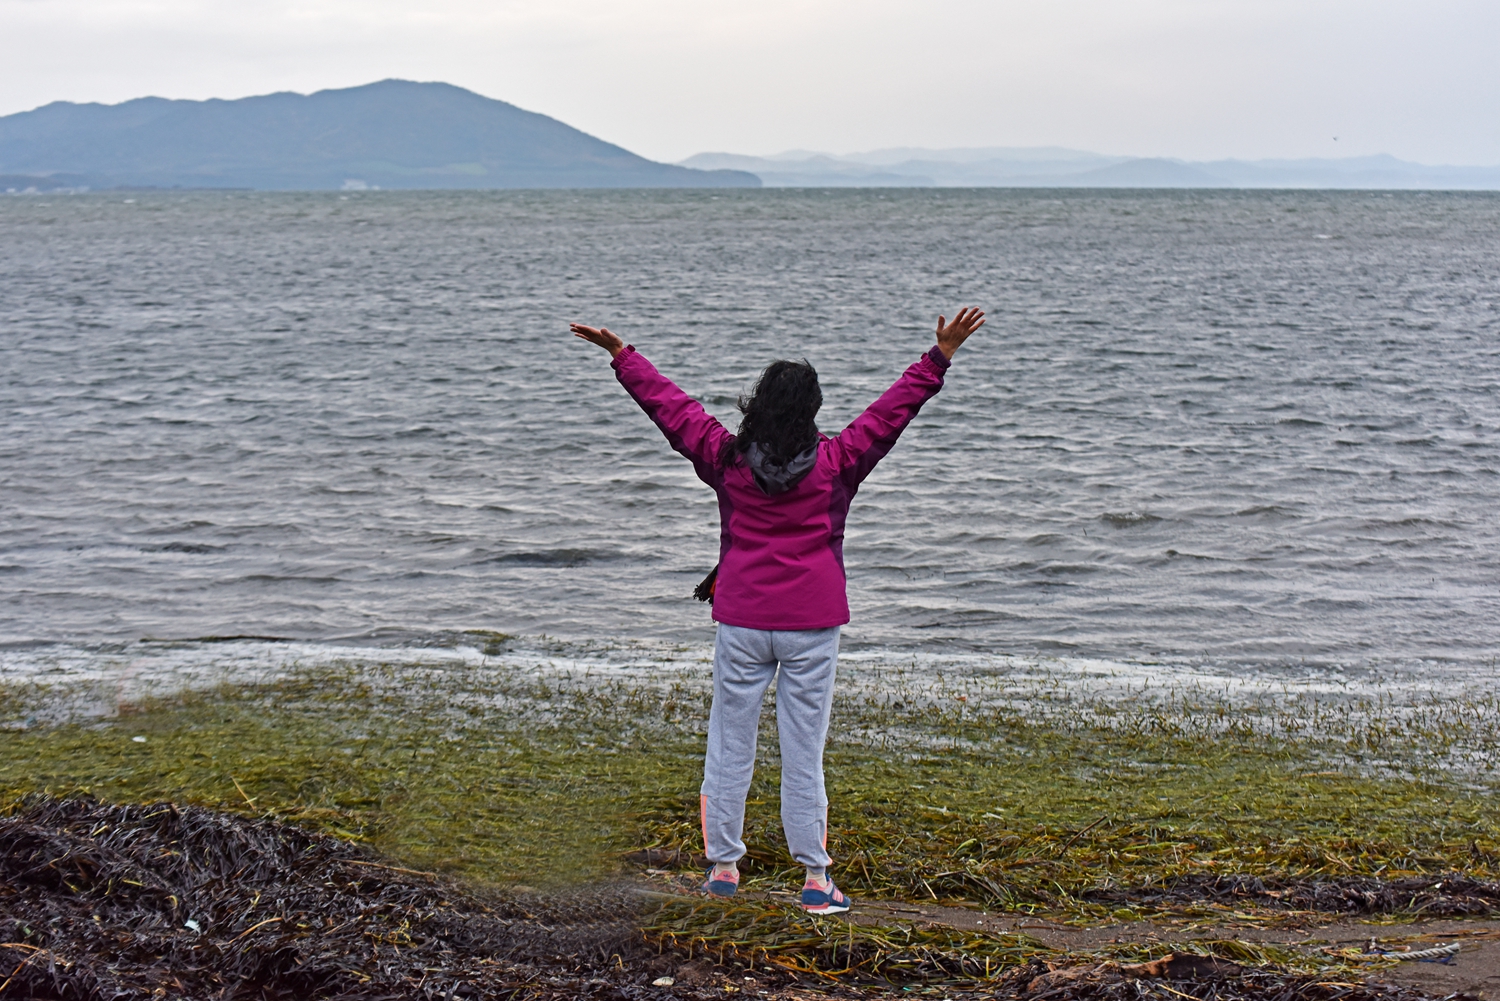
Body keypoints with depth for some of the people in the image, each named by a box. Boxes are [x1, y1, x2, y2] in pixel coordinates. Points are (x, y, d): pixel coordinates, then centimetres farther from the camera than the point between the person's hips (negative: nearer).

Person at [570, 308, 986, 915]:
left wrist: (621, 355, 15)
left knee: (729, 744, 10)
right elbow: (894, 408, -2)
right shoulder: (836, 463, -6)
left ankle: (723, 866, 16)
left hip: (741, 622, 1)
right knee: (804, 750, 2)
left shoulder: (727, 459, -2)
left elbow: (668, 404, 6)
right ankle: (815, 878, 4)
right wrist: (940, 357, 3)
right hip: (811, 625, -1)